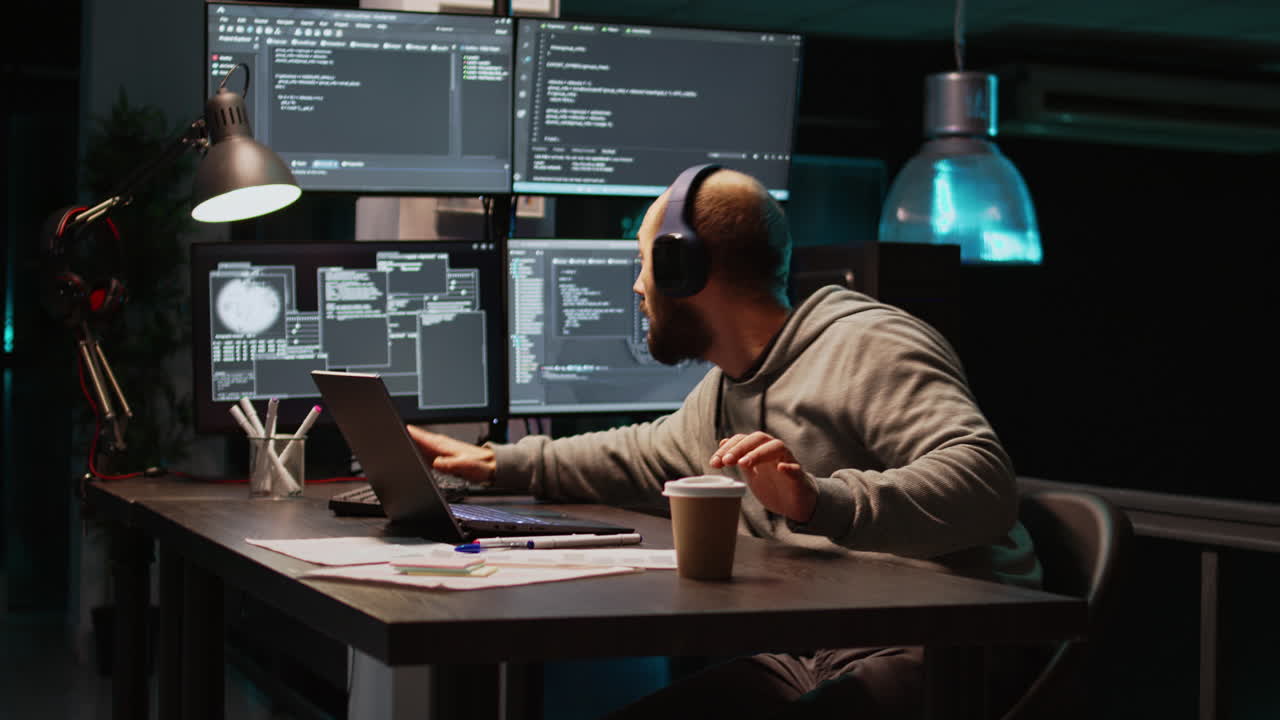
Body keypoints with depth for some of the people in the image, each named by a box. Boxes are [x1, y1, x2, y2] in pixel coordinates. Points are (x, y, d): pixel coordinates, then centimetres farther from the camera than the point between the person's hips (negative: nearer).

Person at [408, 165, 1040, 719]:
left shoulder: (867, 346, -12)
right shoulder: (723, 392, 20)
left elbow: (981, 476, -25)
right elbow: (649, 455, 40)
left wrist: (822, 501, -39)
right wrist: (496, 462, 39)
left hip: (931, 653, -8)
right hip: (804, 662, 8)